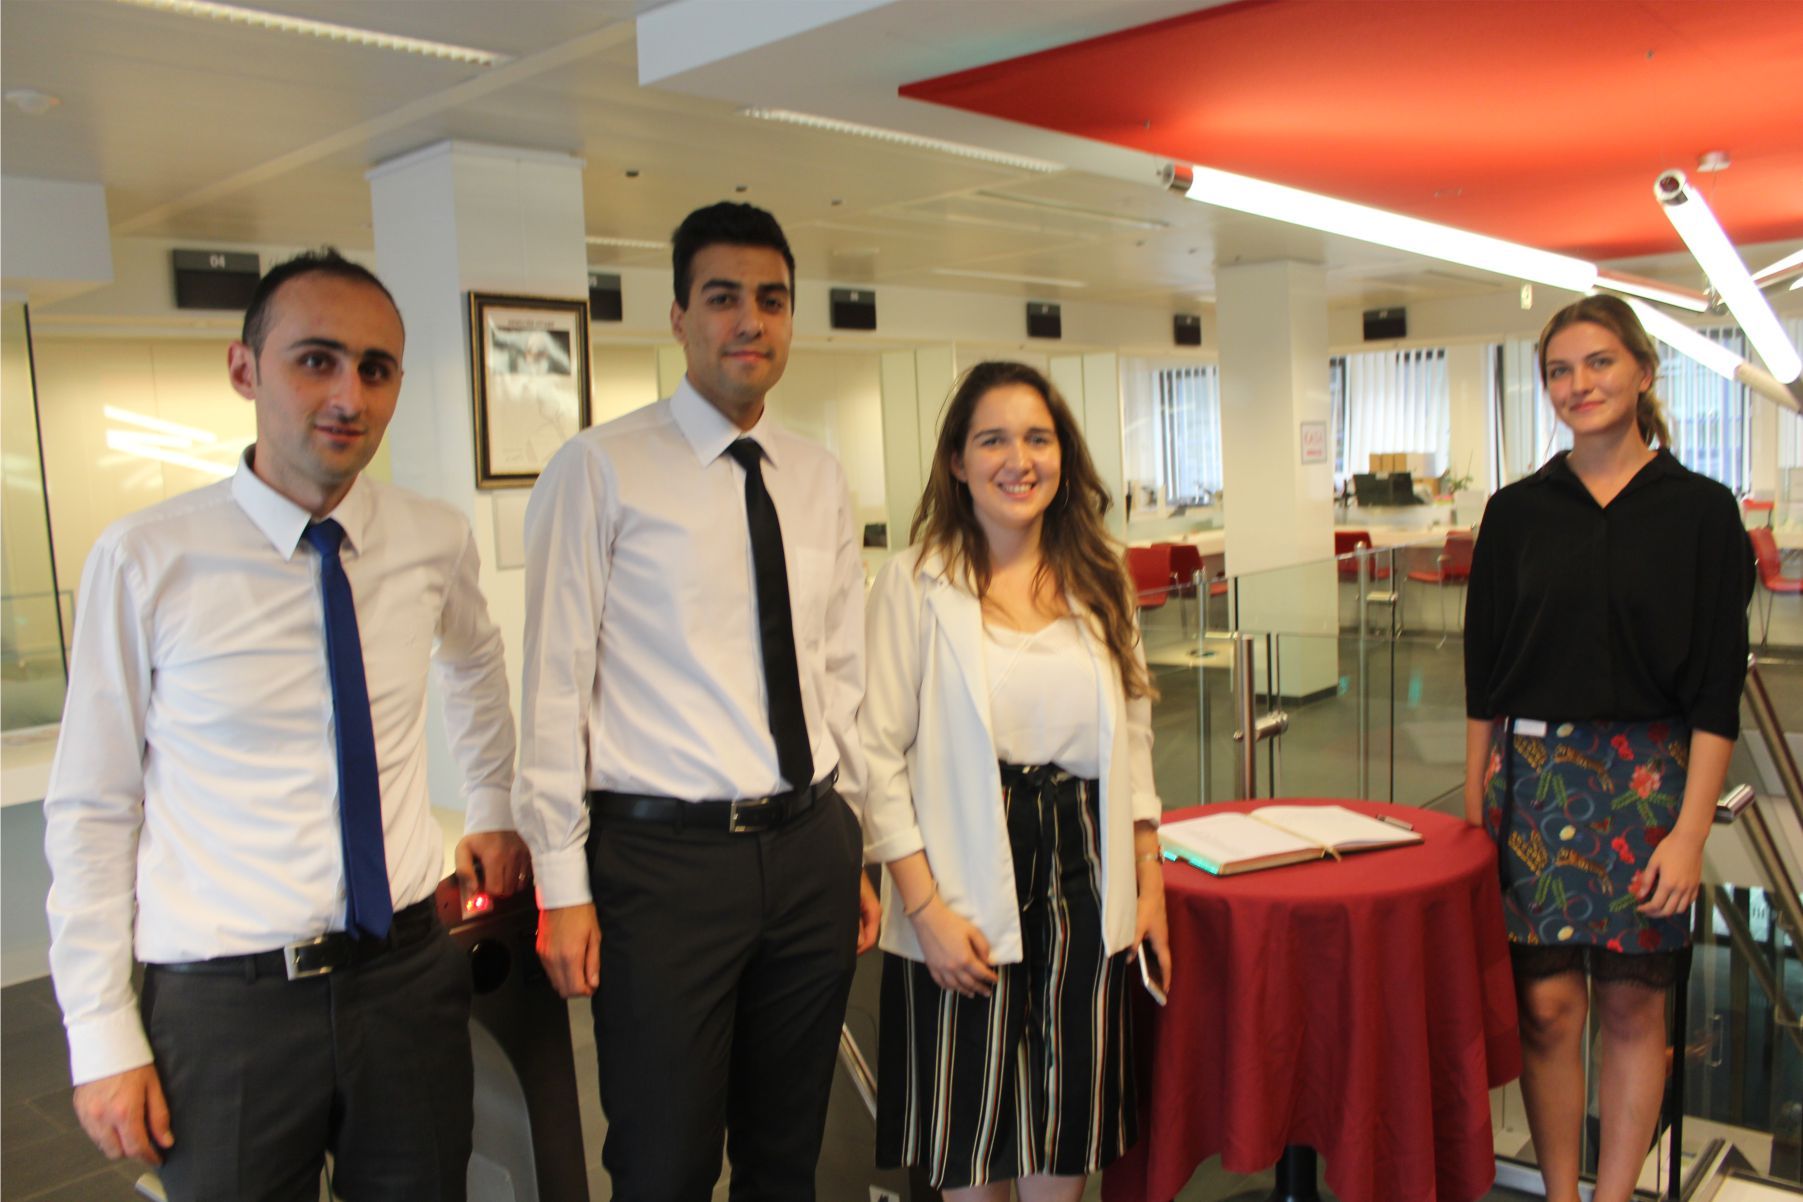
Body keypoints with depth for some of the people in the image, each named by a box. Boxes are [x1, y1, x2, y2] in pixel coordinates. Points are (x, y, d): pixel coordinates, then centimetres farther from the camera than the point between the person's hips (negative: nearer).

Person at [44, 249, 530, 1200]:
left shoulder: (435, 540, -2)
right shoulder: (144, 560, -12)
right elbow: (92, 810, -6)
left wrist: (491, 813, 18)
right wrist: (102, 1039, -5)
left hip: (408, 972, 3)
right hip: (225, 1003, -3)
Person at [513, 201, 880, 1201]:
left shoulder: (820, 480, 9)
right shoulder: (600, 470, -6)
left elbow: (841, 672, 12)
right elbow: (554, 683, -7)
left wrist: (855, 848, 12)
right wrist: (562, 886, -7)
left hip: (811, 849, 5)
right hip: (663, 856, -4)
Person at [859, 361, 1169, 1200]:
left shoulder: (1098, 578, 7)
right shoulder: (916, 581, -8)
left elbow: (1133, 735, 12)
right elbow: (879, 756, -10)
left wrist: (1149, 880, 9)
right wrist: (925, 908, -14)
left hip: (1083, 877, 4)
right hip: (967, 894, -4)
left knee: (1071, 1117, 14)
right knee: (972, 1126, 10)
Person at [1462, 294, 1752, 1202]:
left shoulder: (1699, 511, -1)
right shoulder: (1518, 512, 4)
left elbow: (1716, 691, -4)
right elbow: (1483, 677, 6)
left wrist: (1689, 832, -10)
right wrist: (1475, 804, 4)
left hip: (1647, 781, -1)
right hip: (1533, 778, 1)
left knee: (1632, 1004, 7)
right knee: (1546, 1003, 3)